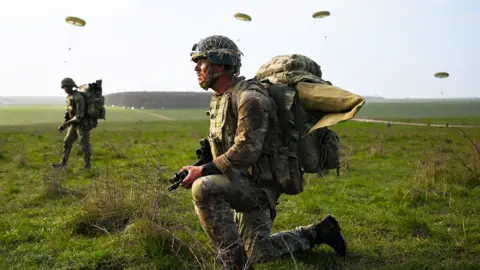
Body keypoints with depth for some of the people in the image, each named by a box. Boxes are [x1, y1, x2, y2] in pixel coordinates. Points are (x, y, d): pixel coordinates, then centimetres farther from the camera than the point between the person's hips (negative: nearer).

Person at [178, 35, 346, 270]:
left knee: (203, 189, -33)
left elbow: (245, 151, -29)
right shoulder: (219, 99, 8)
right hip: (242, 182, 10)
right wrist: (199, 167, 5)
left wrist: (203, 171, -26)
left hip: (258, 183, -10)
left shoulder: (249, 98, -21)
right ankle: (317, 232, 32)